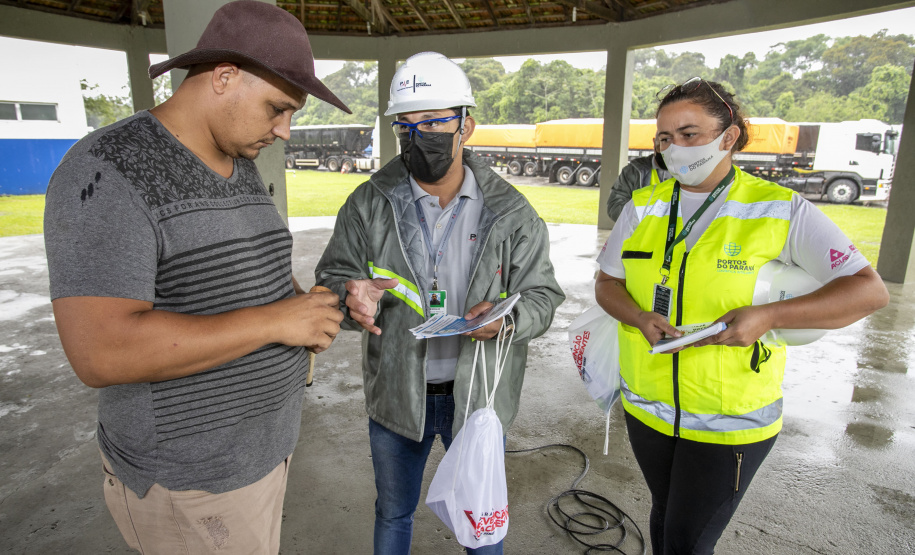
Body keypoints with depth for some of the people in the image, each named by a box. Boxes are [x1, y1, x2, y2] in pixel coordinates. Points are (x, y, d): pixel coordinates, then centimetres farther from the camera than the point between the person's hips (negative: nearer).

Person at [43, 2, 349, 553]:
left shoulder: (240, 167, 3)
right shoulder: (106, 172, -23)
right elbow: (102, 352, -31)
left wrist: (304, 305, -5)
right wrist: (275, 320, -28)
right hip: (194, 479, -8)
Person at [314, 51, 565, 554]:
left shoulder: (510, 211, -8)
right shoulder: (369, 204, -6)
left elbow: (542, 293, -5)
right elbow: (331, 277, -2)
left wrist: (508, 317, -28)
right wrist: (352, 298, -26)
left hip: (477, 394, 0)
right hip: (395, 393, 1)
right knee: (393, 513, 24)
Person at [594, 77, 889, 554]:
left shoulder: (781, 210, -10)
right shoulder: (643, 207, 1)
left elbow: (870, 290, -10)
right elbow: (606, 283, 6)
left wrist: (766, 316, -25)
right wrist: (640, 318, -16)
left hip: (730, 420, -3)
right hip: (646, 405, 4)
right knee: (665, 515, 23)